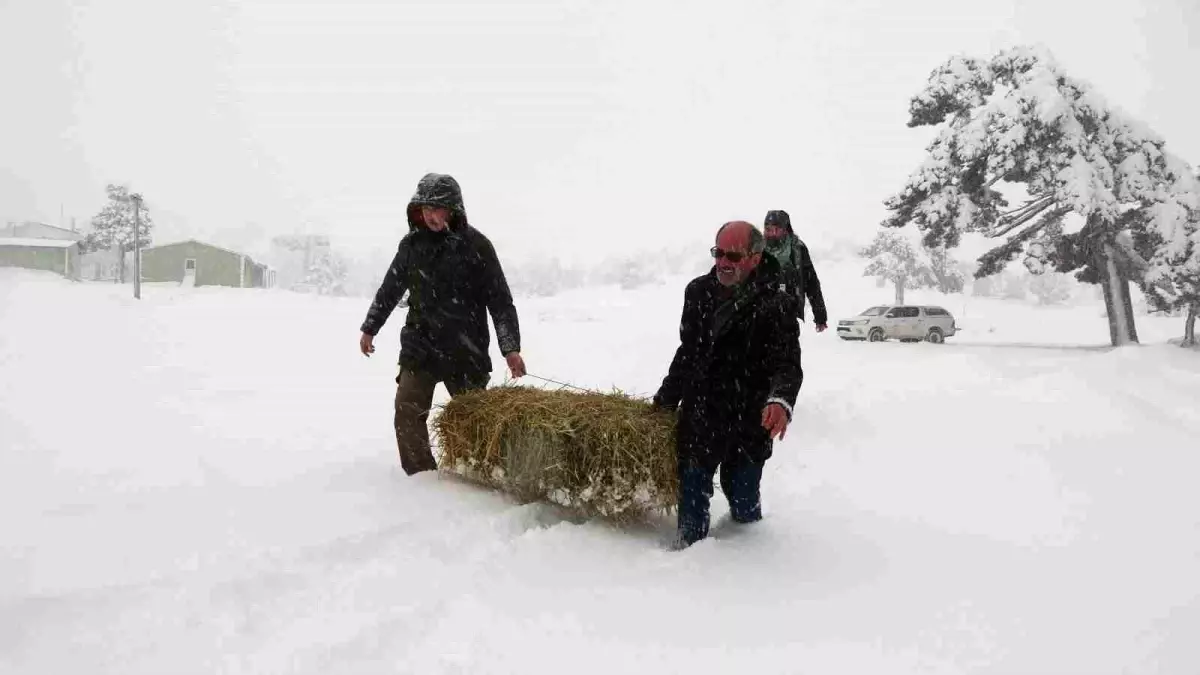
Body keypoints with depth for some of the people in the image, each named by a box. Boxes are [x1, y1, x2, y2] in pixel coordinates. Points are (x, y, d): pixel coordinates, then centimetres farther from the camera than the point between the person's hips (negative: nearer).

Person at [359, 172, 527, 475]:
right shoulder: (411, 244, 5)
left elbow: (500, 300, -6)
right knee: (407, 412, -5)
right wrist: (370, 328, 22)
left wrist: (510, 347, -12)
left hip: (465, 349, -3)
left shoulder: (475, 245, -7)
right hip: (419, 346, 3)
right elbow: (390, 289, 19)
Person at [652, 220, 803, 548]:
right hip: (698, 415, 4)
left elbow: (787, 364, -25)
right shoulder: (699, 291, -2)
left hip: (748, 422, -3)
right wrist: (666, 397, 18)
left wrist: (781, 400, -47)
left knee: (741, 494, 10)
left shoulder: (775, 306, -17)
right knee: (692, 488, 11)